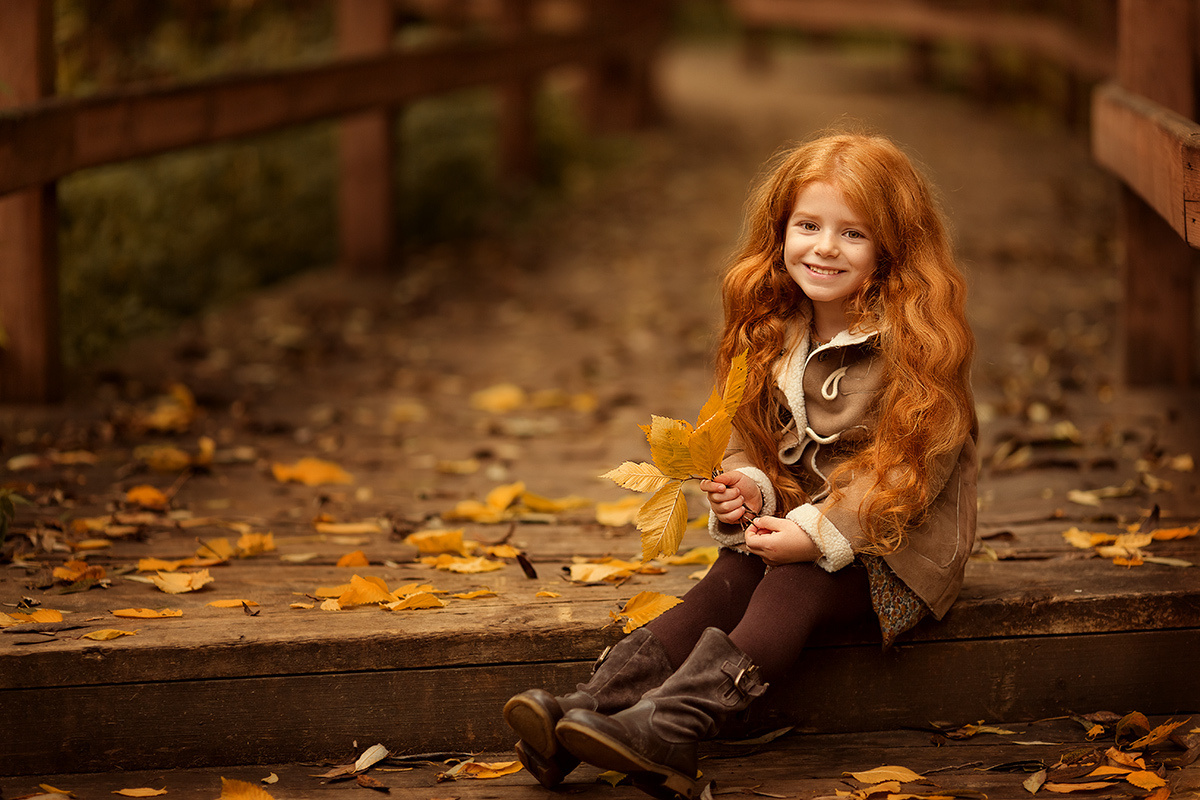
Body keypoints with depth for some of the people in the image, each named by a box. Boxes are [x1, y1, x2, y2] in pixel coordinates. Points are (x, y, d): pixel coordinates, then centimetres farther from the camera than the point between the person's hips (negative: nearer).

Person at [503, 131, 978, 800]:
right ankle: (591, 709, -36)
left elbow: (913, 462, -18)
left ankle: (667, 726, -48)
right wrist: (748, 489, -9)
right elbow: (755, 434, 14)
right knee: (725, 585, -20)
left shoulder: (917, 339, -15)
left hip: (895, 543, -6)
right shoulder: (776, 330, 6)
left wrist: (819, 532, -23)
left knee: (792, 589, -30)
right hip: (795, 520, 6)